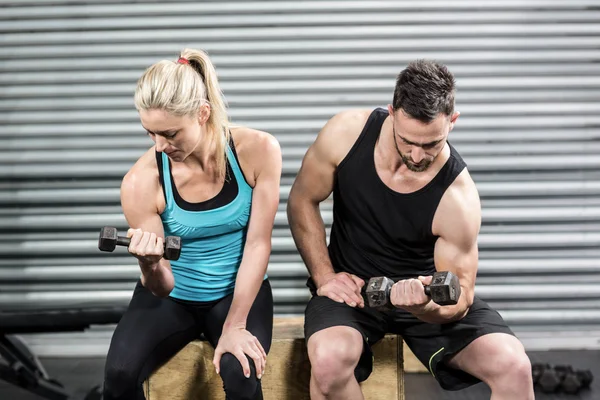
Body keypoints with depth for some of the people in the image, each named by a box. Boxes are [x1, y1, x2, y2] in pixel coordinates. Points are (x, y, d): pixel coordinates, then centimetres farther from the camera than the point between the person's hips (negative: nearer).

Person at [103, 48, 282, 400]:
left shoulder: (257, 151, -19)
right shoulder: (142, 182, -19)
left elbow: (258, 243, -12)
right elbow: (162, 288, -15)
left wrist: (234, 326, -15)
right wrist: (151, 266, -39)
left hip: (239, 291, 0)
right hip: (173, 296, 1)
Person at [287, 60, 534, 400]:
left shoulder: (458, 198, -22)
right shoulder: (347, 133, -17)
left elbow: (458, 300, -15)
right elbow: (302, 201, -1)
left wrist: (423, 305, -38)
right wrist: (324, 276, -9)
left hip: (428, 295, 0)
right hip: (351, 286, 1)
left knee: (515, 367, -23)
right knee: (329, 360, -33)